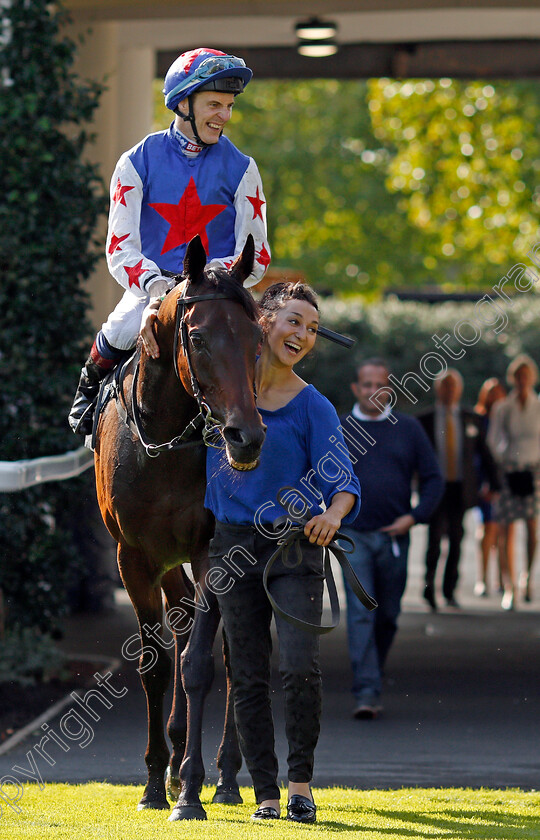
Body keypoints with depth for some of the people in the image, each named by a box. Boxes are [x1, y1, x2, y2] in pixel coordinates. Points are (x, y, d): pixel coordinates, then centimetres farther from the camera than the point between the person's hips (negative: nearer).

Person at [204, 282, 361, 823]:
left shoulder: (312, 407, -3)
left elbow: (341, 479, -9)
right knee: (248, 678, 3)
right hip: (233, 546, 2)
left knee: (300, 667, -16)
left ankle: (301, 782, 1)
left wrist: (334, 512, -30)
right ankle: (265, 794, 10)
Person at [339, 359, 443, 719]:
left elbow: (433, 479, 7)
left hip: (394, 537, 2)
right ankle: (366, 692, -17)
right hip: (353, 536, -2)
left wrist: (414, 516, -6)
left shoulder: (409, 429, 7)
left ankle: (373, 677, 29)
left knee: (388, 615, 9)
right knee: (360, 612, -13)